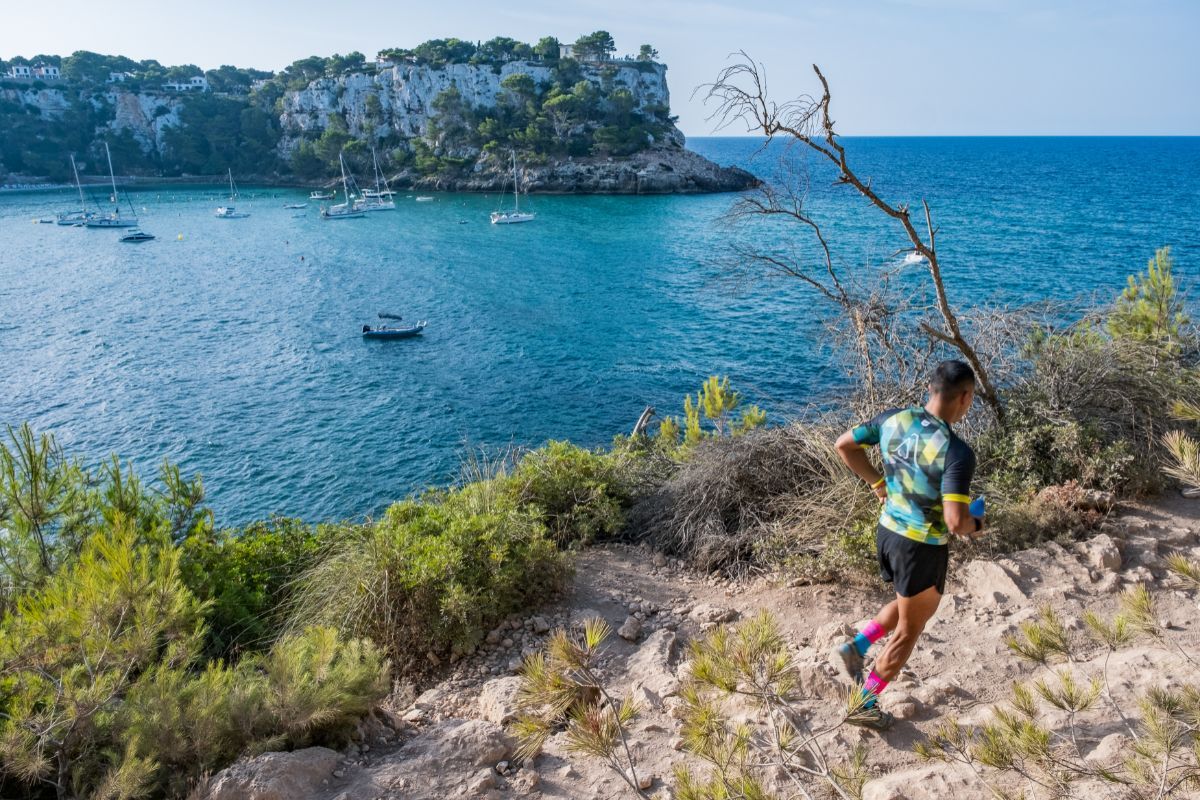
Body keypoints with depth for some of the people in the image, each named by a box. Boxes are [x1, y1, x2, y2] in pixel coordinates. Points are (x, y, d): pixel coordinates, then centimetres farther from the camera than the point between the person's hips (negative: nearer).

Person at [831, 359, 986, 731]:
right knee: (909, 630, 16)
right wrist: (975, 525, -6)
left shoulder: (894, 418, -7)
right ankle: (866, 706, 25)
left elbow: (845, 445, 4)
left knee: (919, 605, 32)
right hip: (922, 548, -6)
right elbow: (956, 522, -30)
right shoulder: (957, 452, -26)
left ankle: (856, 647, 21)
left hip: (887, 531, 7)